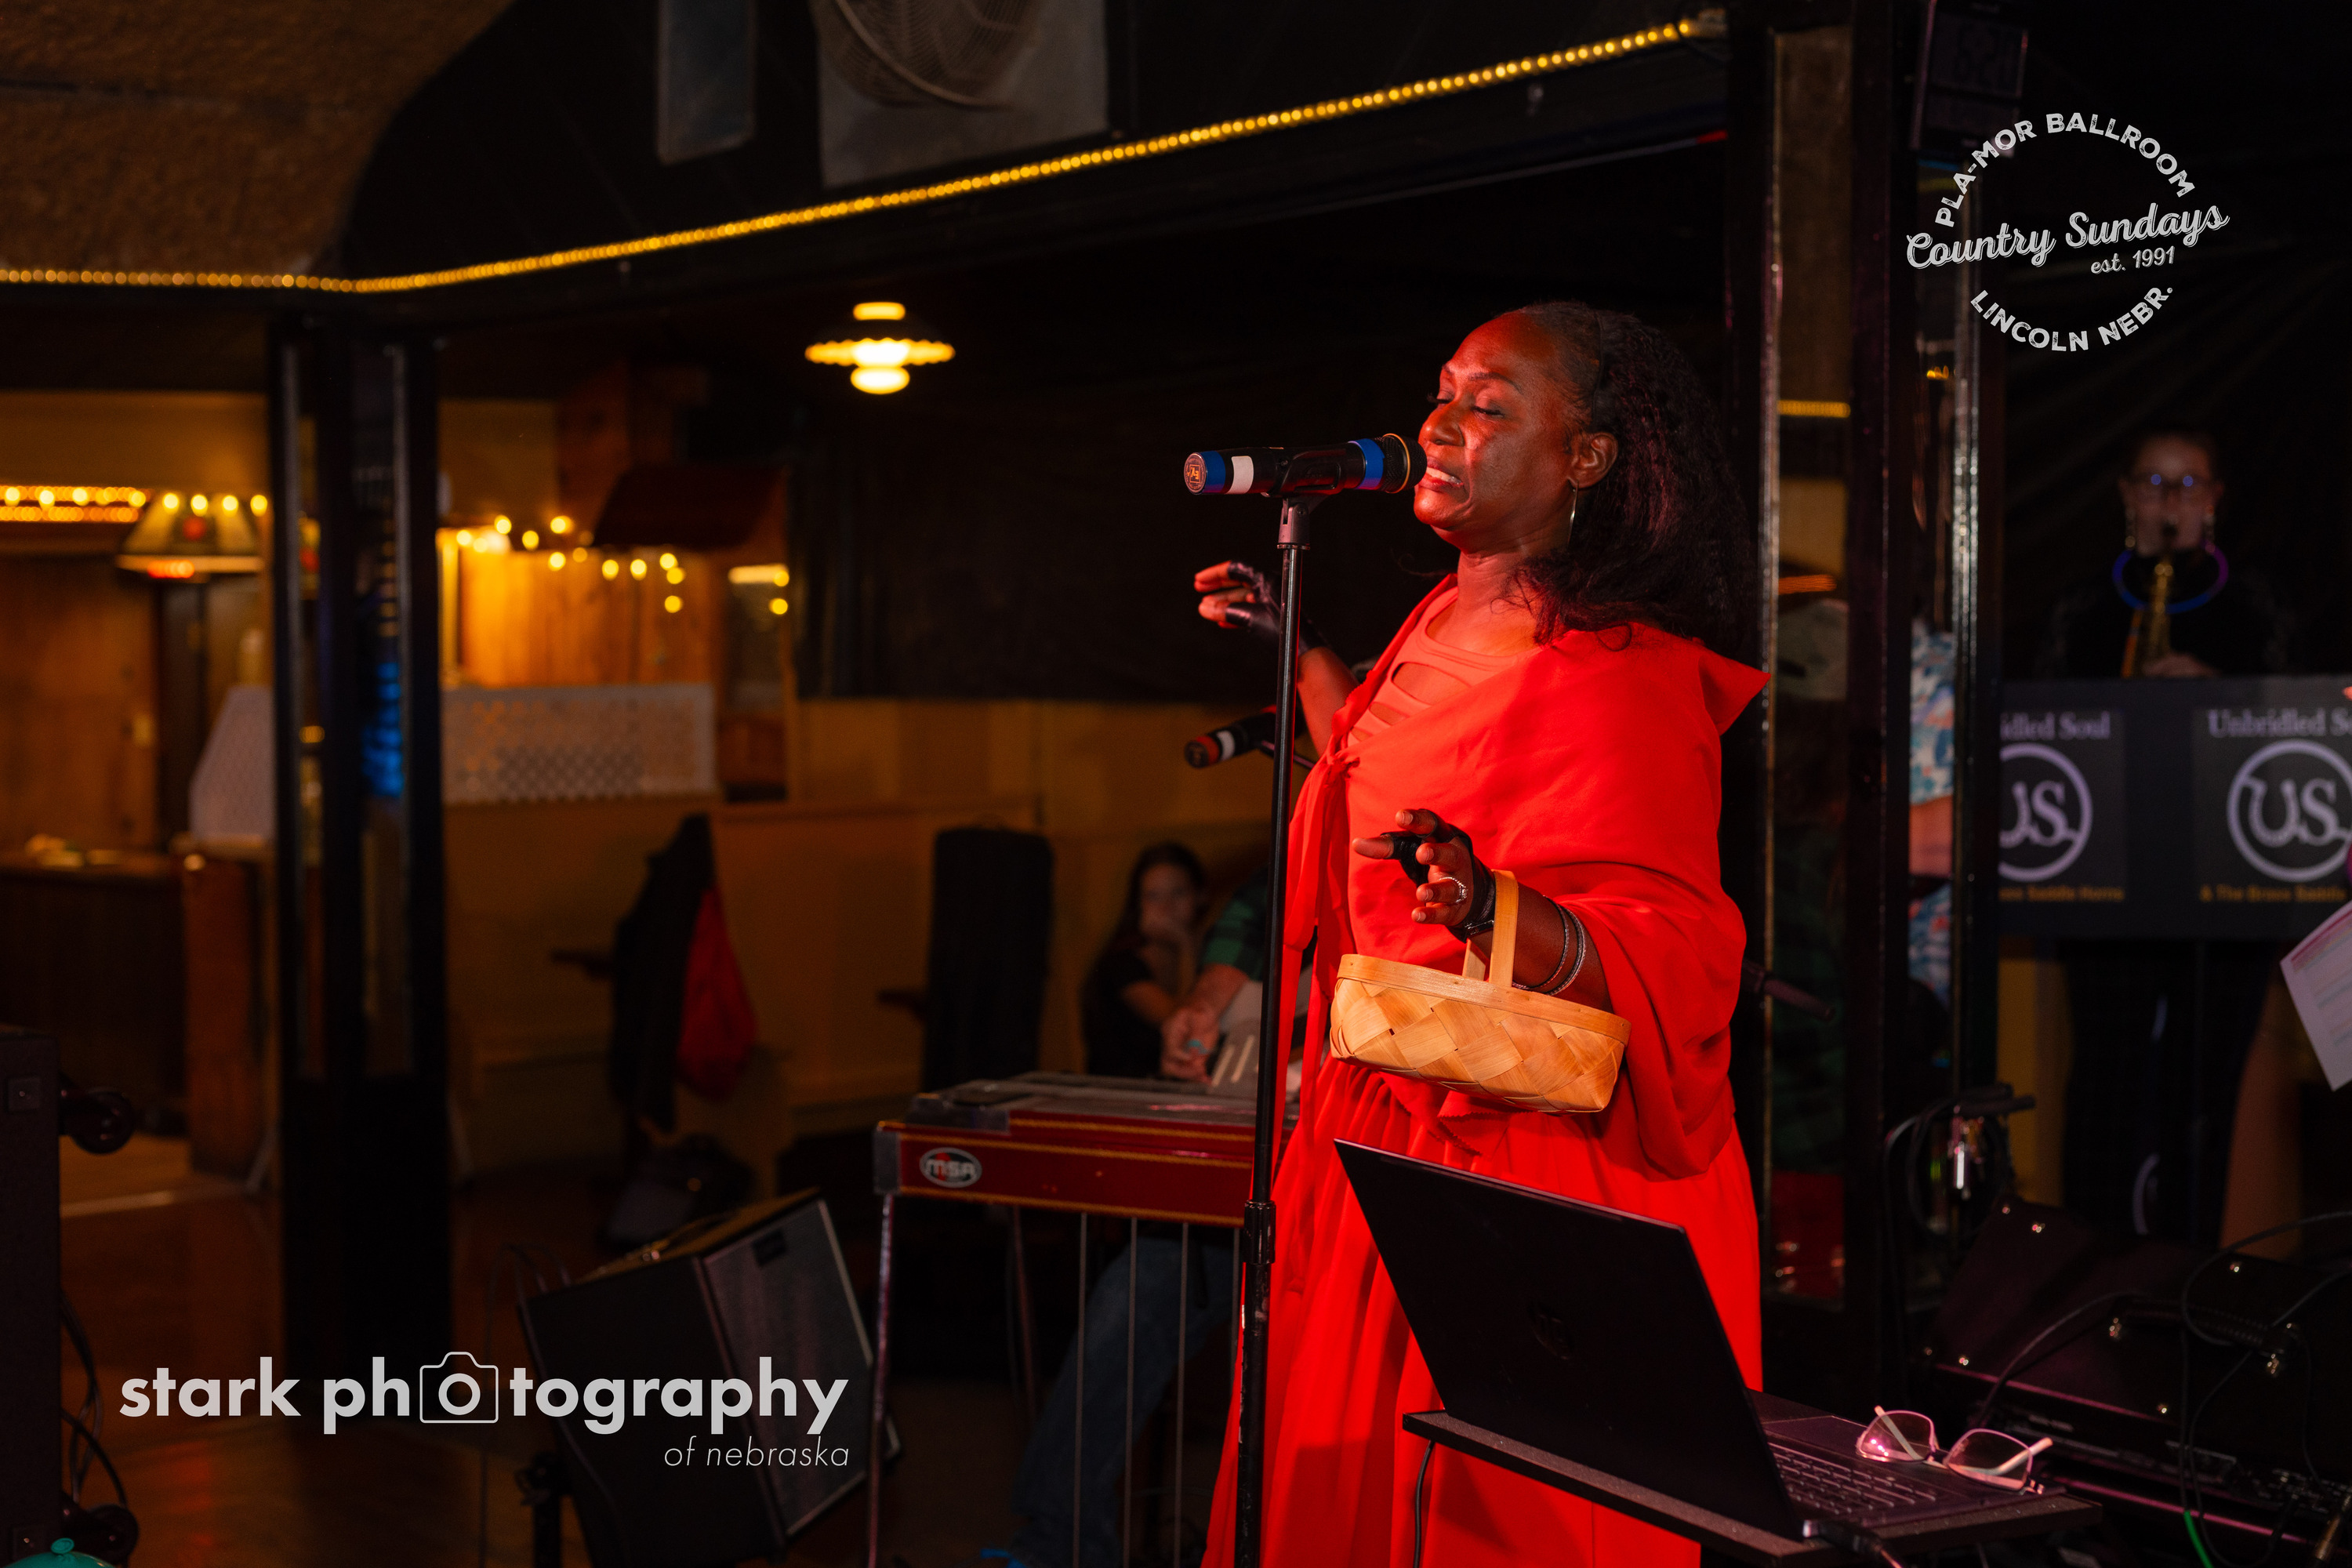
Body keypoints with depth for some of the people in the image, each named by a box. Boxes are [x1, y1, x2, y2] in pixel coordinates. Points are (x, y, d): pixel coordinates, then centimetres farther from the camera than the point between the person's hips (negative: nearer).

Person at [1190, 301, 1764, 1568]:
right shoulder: (1444, 620, 8)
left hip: (1527, 1166, -8)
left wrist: (1491, 908, -39)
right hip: (1381, 1138, 8)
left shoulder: (1619, 682, -18)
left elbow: (1671, 961, -23)